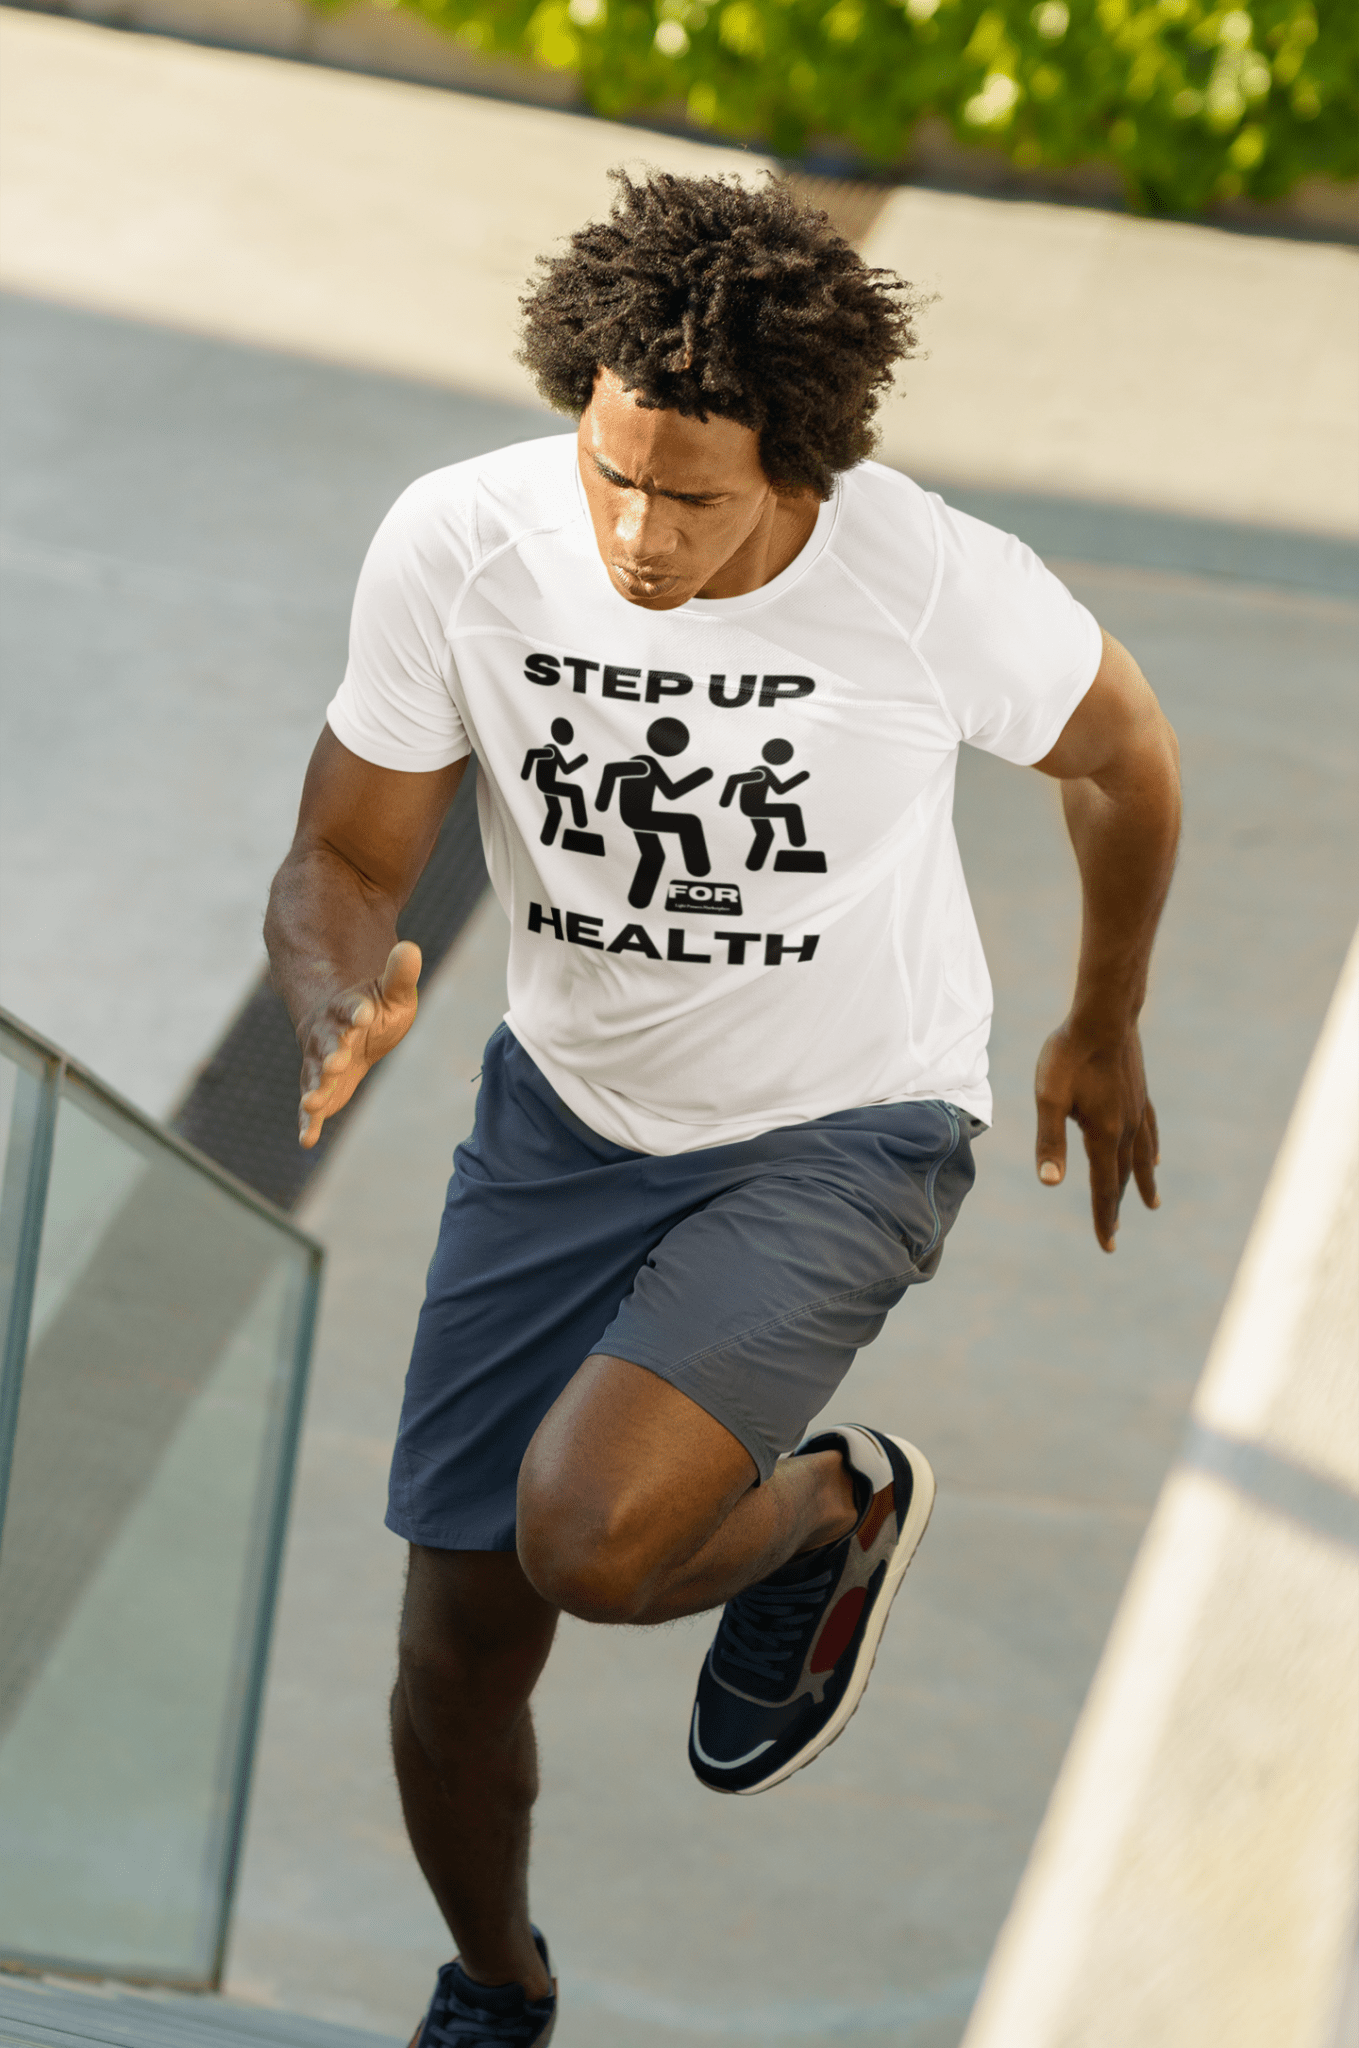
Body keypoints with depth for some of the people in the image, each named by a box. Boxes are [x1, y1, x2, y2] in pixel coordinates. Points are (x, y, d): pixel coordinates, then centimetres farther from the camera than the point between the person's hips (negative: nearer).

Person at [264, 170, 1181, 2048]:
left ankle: (835, 1507, 11)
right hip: (569, 1112, 3)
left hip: (841, 1137, -3)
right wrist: (345, 1001, -33)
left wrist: (1103, 1029, 14)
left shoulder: (938, 584, -24)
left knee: (588, 1544, -26)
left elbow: (1121, 752, -2)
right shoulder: (455, 546, -19)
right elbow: (343, 859, -9)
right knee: (460, 1642, 5)